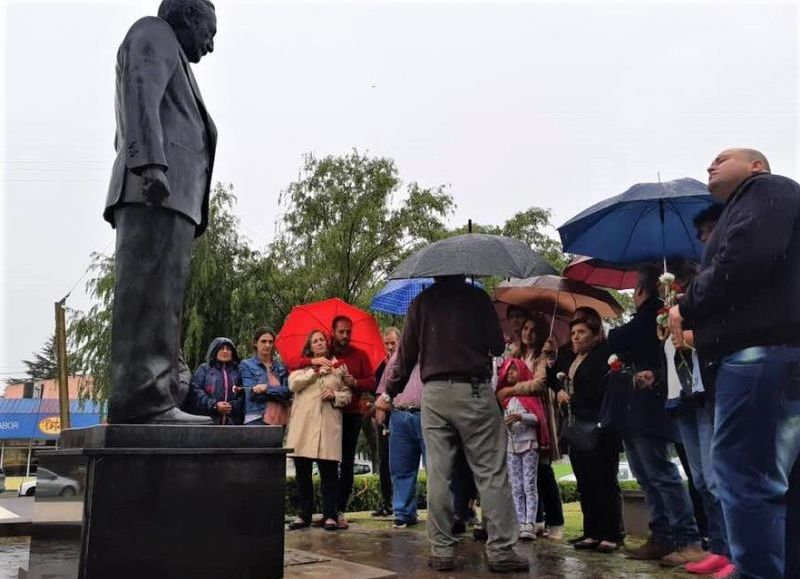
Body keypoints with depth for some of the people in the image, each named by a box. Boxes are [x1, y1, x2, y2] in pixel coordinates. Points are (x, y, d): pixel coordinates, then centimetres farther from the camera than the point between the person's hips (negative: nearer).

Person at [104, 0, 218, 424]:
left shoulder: (171, 62, 37)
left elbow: (124, 137, 30)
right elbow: (140, 94, -8)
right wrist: (151, 163, -22)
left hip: (169, 196, 9)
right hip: (158, 189, -9)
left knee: (156, 298, -1)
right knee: (151, 294, -19)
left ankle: (147, 402, -7)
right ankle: (143, 399, -27)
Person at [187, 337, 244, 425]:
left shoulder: (237, 371, 15)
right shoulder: (204, 368, 11)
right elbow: (195, 390, -1)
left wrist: (233, 406, -13)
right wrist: (214, 405, -12)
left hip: (232, 421, 2)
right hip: (207, 420, -2)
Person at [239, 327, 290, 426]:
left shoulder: (281, 365, 16)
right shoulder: (246, 365, 8)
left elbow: (288, 391, 3)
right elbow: (252, 393, -4)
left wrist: (268, 388, -12)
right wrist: (279, 392, -4)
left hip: (281, 418, 3)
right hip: (257, 419, -3)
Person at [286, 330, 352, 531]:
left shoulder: (338, 366, 16)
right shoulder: (301, 366, 17)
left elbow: (347, 394, 13)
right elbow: (293, 384, -2)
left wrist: (335, 395, -7)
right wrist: (316, 372, -4)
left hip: (328, 424, -1)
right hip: (303, 423, 1)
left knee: (329, 471, -4)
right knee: (302, 470, 3)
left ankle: (330, 516, 2)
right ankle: (305, 514, 12)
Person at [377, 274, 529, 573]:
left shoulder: (421, 302, 8)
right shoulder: (476, 296, 2)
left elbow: (407, 353, 8)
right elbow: (498, 346, 1)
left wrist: (389, 393, 16)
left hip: (434, 394, 3)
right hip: (473, 391, -2)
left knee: (438, 475, 5)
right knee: (490, 472, 0)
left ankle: (441, 550, 7)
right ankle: (500, 549, -2)